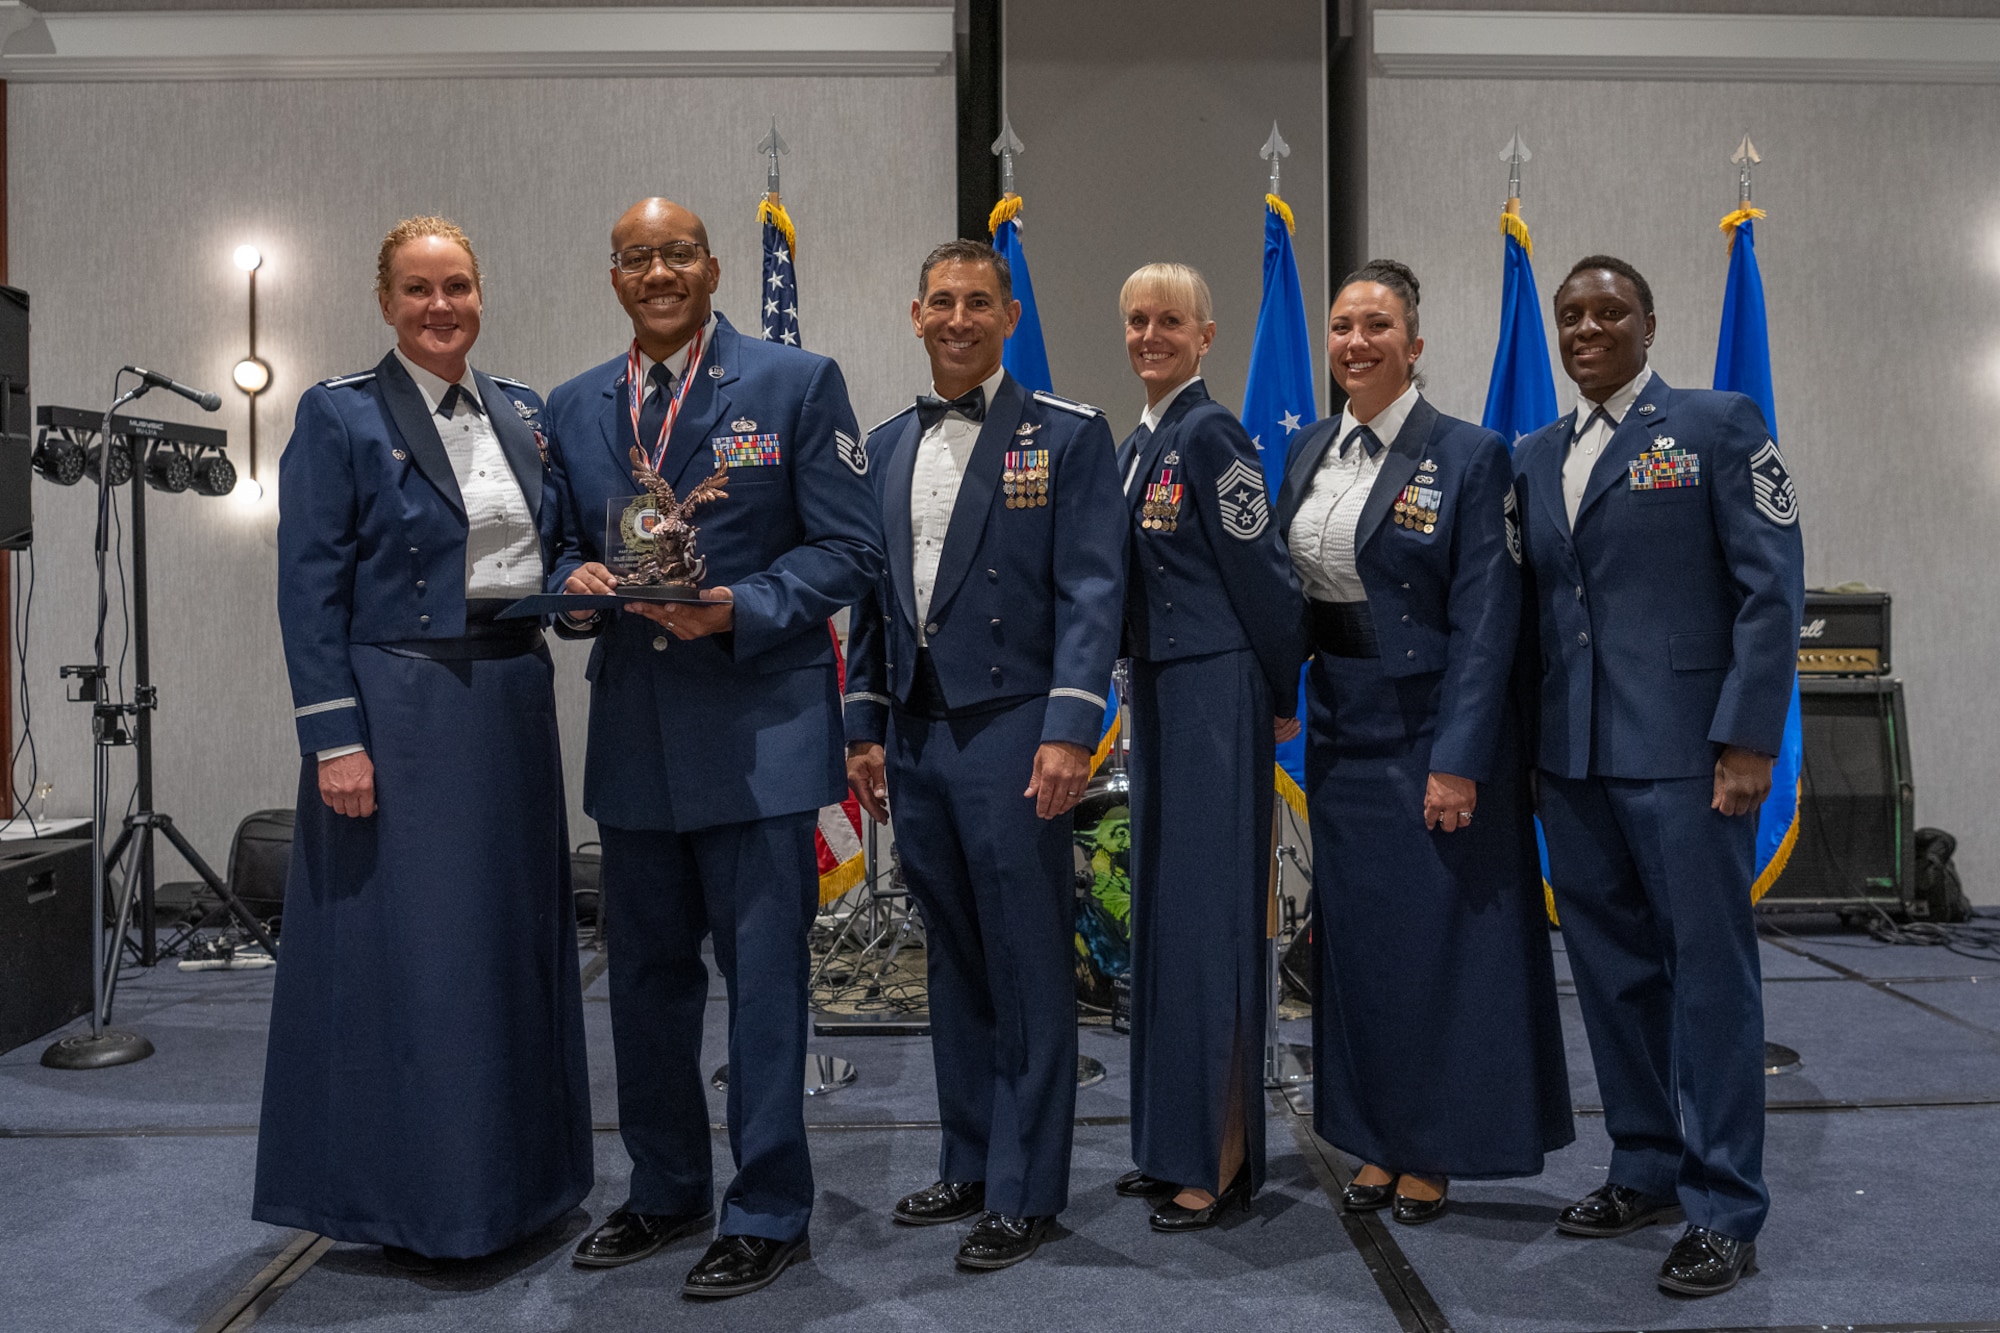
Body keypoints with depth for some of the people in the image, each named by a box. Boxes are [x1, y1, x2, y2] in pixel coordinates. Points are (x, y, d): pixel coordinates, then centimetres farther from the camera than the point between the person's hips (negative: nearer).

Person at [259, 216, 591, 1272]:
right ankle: (409, 1200, 16)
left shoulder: (521, 412, 12)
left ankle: (513, 1176, 27)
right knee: (407, 946, 1)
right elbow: (310, 589, -9)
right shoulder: (341, 415, -4)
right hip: (401, 711, -6)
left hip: (513, 701, 6)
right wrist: (334, 738, -15)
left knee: (518, 935, 12)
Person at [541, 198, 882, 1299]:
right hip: (632, 732, 5)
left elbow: (848, 548, -5)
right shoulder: (573, 409, 13)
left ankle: (768, 1213, 14)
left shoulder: (797, 382, -1)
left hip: (757, 724, -5)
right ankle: (666, 1187, 32)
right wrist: (575, 583, -7)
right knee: (646, 972, 14)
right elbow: (559, 546, 17)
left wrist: (740, 609, -19)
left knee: (764, 972, 0)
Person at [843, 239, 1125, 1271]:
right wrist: (866, 727, 11)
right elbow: (872, 596, 16)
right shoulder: (886, 446, 14)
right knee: (953, 963, 14)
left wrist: (1069, 729, -17)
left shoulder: (1067, 434, -2)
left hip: (1011, 731, -5)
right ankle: (970, 1164, 28)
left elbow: (1091, 591, -9)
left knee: (1029, 970, 1)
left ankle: (1025, 1193, 13)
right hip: (916, 736, 6)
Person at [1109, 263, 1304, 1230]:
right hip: (1156, 691, 9)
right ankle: (1171, 1145, 25)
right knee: (1160, 906, 13)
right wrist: (1143, 691, 16)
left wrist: (1279, 701, -6)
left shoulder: (1209, 434, -12)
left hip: (1216, 696, -9)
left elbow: (1262, 574, -12)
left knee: (1209, 913, -5)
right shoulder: (1136, 445, 15)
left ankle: (1219, 1160, 6)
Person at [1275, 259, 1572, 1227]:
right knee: (1355, 935, 11)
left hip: (1429, 729, -6)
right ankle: (1378, 1144, 26)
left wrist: (1458, 760, -19)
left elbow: (1483, 621, -14)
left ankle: (1434, 1155, 18)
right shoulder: (1308, 456, 8)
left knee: (1437, 937, 2)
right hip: (1338, 730, 6)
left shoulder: (1467, 455, -10)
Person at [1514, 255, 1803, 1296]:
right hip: (1572, 757, 5)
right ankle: (1645, 1171, 27)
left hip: (1681, 749, -5)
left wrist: (1748, 738, -13)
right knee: (1610, 965, 12)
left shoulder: (1718, 426, 0)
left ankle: (1724, 1211, 11)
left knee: (1708, 966, 0)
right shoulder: (1532, 458, 15)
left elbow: (1772, 587, -6)